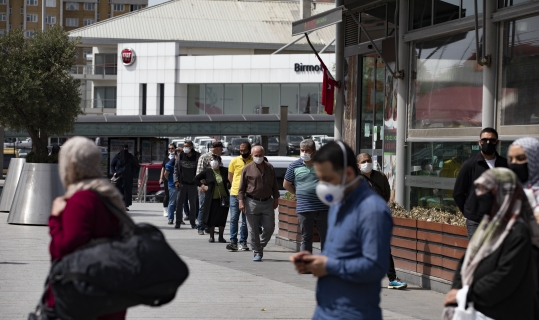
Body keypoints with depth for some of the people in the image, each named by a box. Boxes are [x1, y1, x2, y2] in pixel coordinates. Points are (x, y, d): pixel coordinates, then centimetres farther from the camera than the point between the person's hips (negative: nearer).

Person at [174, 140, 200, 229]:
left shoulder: (197, 156, -1)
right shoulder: (181, 156, 4)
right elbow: (176, 168, 7)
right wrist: (176, 181, -2)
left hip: (193, 184, -1)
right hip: (182, 183, 1)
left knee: (193, 204, 6)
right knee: (179, 203, 0)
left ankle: (193, 222, 15)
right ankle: (178, 222, 6)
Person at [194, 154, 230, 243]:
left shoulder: (224, 171, 2)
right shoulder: (207, 172, -1)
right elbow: (196, 179, 7)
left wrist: (228, 184, 4)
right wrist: (203, 186, -1)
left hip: (223, 198, 1)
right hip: (212, 199, -1)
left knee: (222, 218, 5)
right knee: (211, 218, 2)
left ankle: (221, 236, 15)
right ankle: (211, 236, 13)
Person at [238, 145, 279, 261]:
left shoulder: (270, 168, 9)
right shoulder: (247, 169, 0)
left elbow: (274, 185, 16)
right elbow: (241, 187, 0)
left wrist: (276, 198, 12)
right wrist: (241, 201, -7)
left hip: (267, 203, 3)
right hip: (252, 203, -3)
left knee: (269, 228, 2)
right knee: (253, 230, 0)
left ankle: (261, 246, 25)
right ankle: (257, 253, 9)